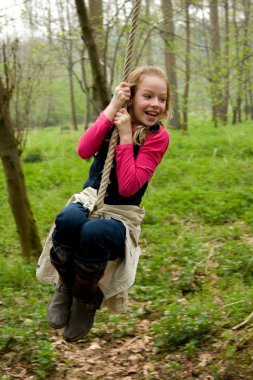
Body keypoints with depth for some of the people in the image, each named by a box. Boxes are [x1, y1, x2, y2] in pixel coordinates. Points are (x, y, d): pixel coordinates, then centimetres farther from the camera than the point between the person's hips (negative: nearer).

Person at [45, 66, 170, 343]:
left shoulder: (158, 136, -6)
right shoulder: (116, 118, 6)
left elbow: (128, 187, -17)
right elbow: (84, 151, -15)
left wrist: (125, 137, -17)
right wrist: (111, 108, -15)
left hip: (121, 214, -2)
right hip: (89, 202, 3)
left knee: (94, 233, -38)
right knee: (68, 219, -36)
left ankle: (88, 298, -8)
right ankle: (66, 285, -8)